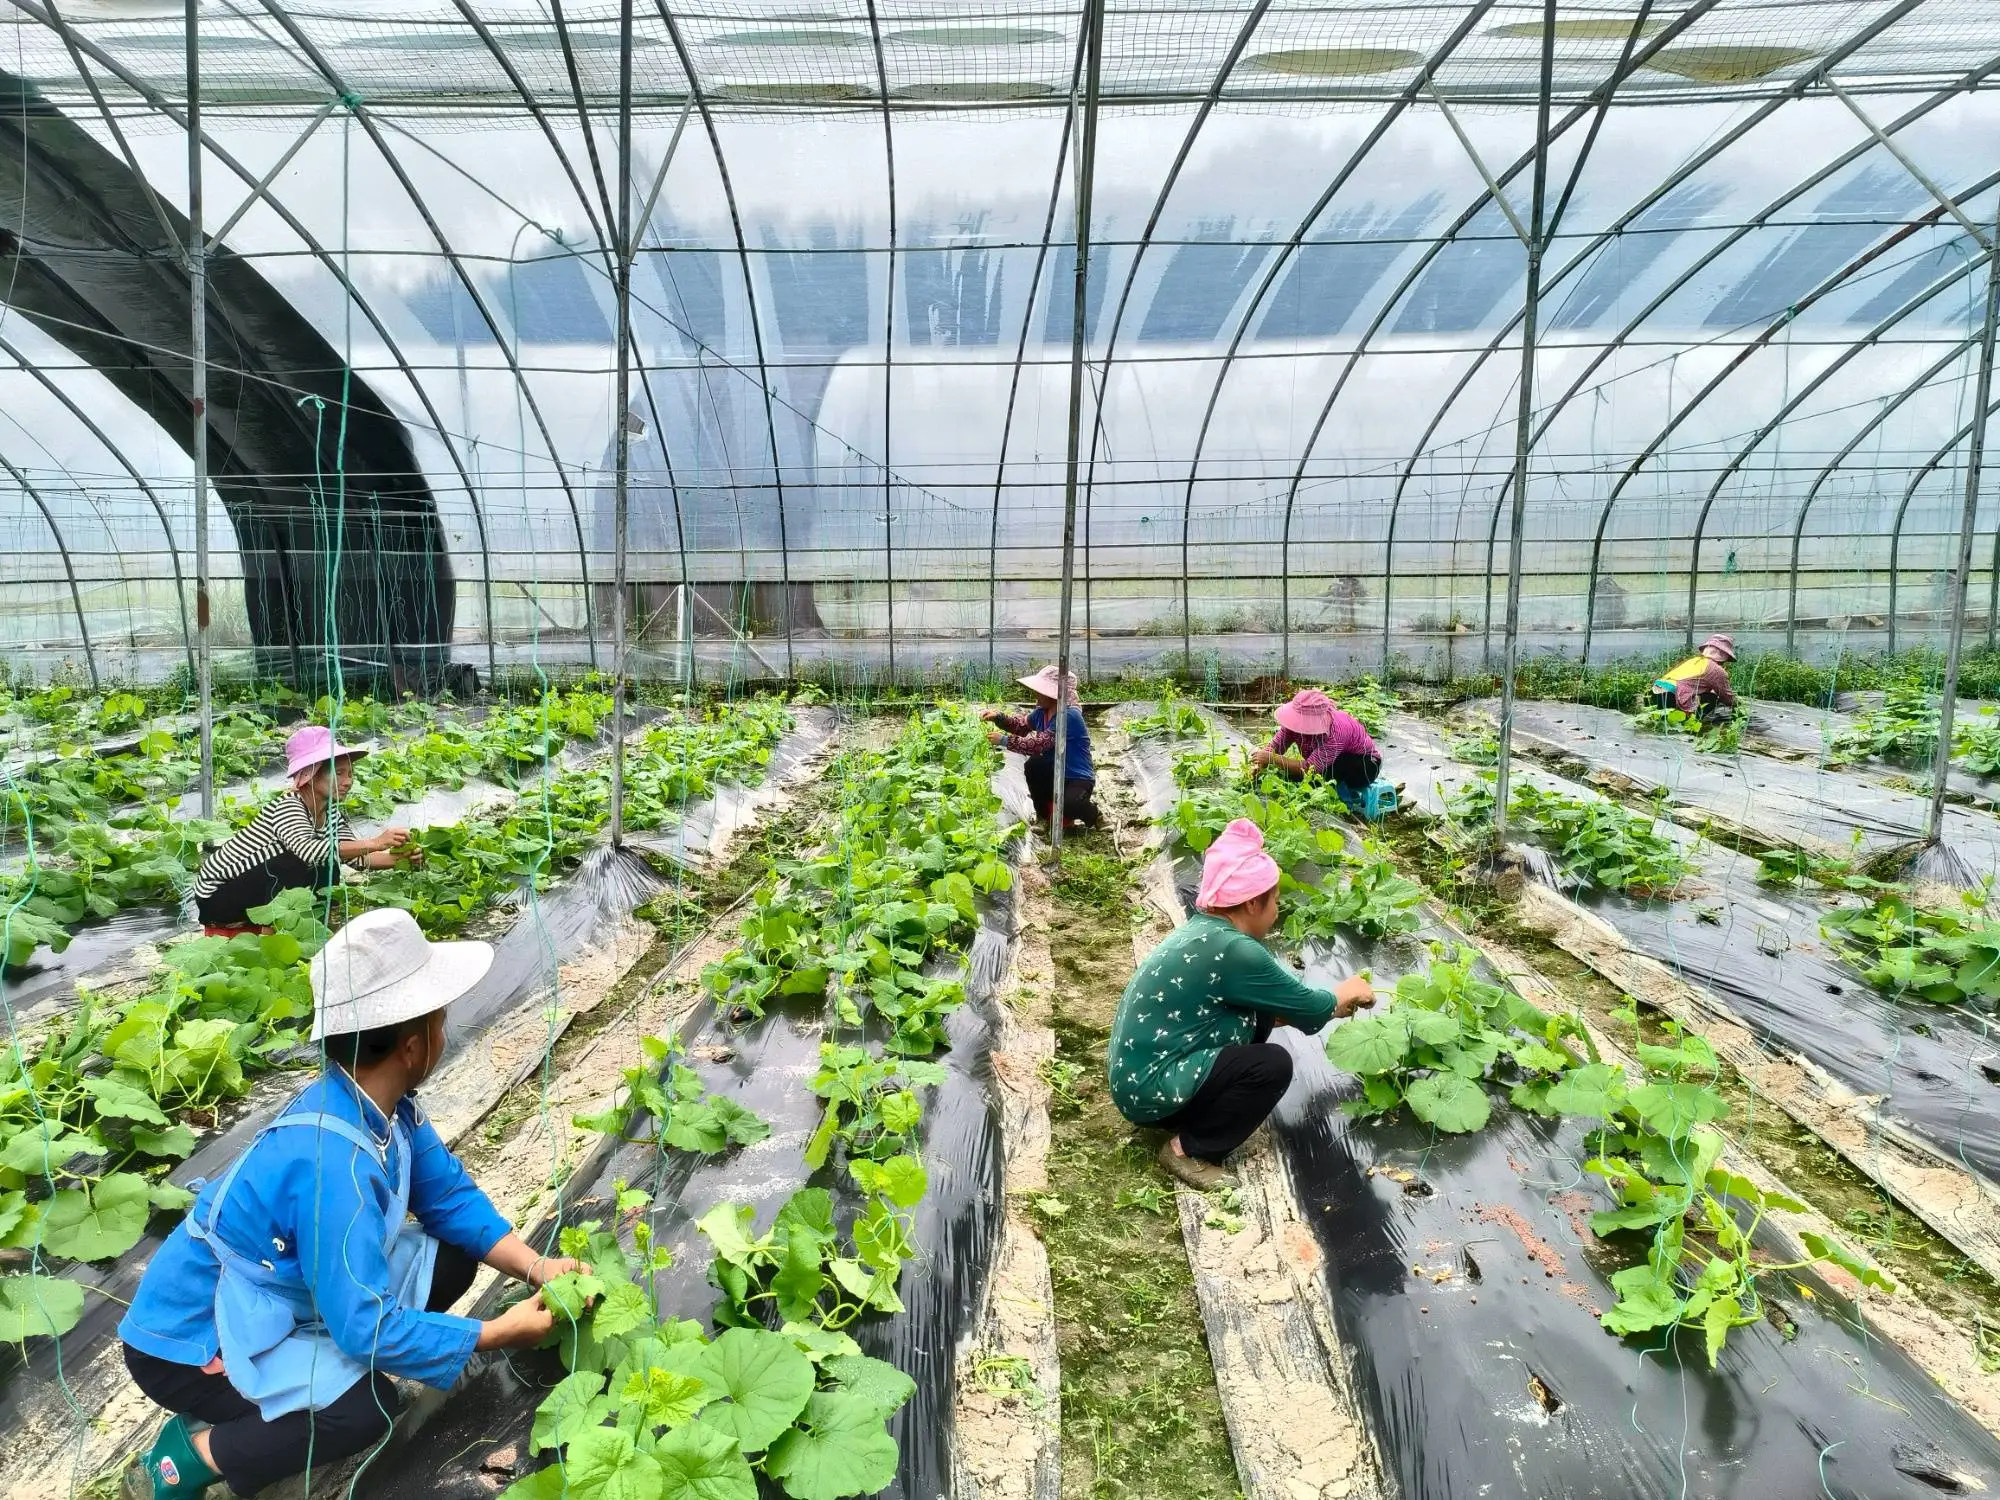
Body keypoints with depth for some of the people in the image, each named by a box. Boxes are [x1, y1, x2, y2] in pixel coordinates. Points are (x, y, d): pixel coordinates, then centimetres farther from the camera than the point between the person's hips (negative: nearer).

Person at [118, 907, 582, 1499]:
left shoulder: (380, 1102, -12)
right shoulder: (332, 1163, -38)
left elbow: (451, 1198, -2)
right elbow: (369, 1328, -33)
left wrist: (535, 1267, -15)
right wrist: (499, 1333, -22)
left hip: (267, 1297, 8)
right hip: (191, 1340, -8)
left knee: (449, 1259, -3)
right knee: (367, 1408, -26)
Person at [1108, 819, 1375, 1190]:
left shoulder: (1204, 929, 6)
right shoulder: (1232, 949, -23)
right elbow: (1307, 1009, -9)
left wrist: (1331, 1005, 23)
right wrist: (1345, 994, 11)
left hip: (1138, 1069, 9)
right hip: (1148, 1088, -9)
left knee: (1259, 1015, 8)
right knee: (1273, 1065, -13)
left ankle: (1195, 1115, 15)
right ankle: (1188, 1149, -1)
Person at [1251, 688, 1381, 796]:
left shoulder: (1335, 730, -39)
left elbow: (1309, 768, -41)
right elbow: (1275, 746, -17)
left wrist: (1271, 758, -42)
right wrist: (1258, 765, -36)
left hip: (1366, 764, -7)